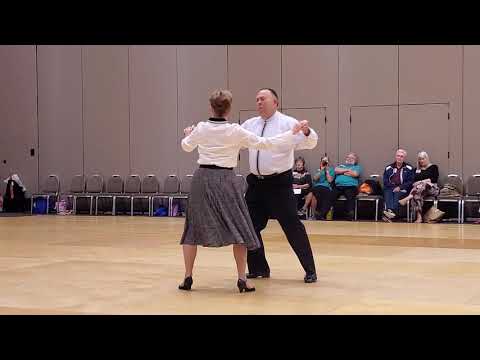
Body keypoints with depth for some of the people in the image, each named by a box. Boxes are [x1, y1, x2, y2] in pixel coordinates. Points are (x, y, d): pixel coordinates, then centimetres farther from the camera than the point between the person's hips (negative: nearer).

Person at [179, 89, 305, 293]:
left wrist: (188, 135, 43)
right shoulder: (235, 131, -9)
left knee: (193, 228, 14)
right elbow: (264, 144, -7)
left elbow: (187, 147, 20)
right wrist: (292, 133, 2)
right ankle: (242, 279, 3)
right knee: (238, 229, 7)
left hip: (202, 178, 3)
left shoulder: (201, 128, 1)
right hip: (225, 179, -3)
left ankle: (187, 278, 12)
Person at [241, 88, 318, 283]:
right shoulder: (250, 124, 10)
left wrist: (306, 132, -41)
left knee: (292, 226, -5)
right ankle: (258, 268, 25)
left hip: (279, 183, -6)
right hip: (256, 183, 6)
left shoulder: (288, 123, -6)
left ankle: (310, 270, 7)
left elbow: (310, 143, -17)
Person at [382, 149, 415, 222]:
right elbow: (385, 181, 11)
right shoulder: (388, 168, 17)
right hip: (389, 188, 2)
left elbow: (410, 182, 3)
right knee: (388, 194, -32)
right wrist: (393, 187, -7)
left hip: (402, 190, -2)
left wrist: (400, 187, -10)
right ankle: (389, 211, -56)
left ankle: (392, 211, -59)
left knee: (397, 194, -35)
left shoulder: (409, 168, 10)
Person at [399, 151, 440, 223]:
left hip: (432, 188, -2)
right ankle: (419, 217, -51)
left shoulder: (433, 167, 15)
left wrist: (424, 181, -10)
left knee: (423, 184, -39)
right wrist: (417, 183, -8)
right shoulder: (416, 170, 26)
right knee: (417, 195, -38)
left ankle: (406, 198, -57)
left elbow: (435, 179, 1)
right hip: (418, 188, 2)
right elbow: (414, 181, 15)